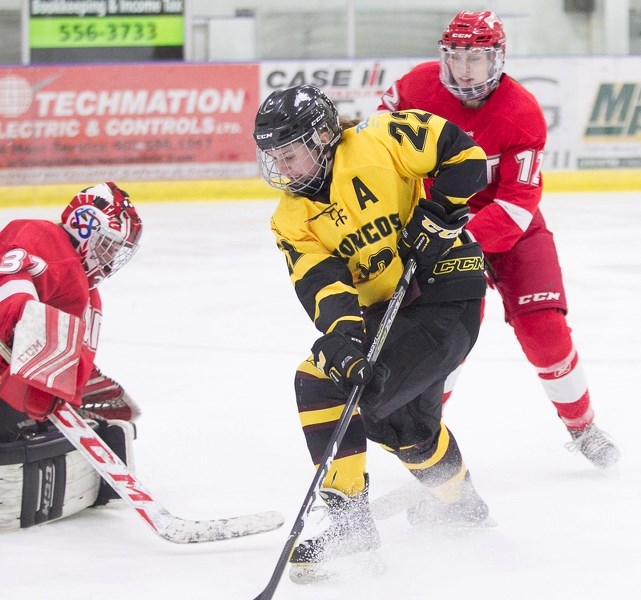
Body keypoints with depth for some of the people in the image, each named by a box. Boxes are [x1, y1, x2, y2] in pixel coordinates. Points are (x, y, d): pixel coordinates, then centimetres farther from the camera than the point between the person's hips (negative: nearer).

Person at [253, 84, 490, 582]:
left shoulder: (377, 143, -15)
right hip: (379, 310, 8)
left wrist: (437, 211, -19)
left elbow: (463, 153, -10)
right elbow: (322, 285, -13)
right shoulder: (293, 221, 1)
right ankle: (350, 520, 15)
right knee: (319, 381, 3)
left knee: (381, 401, -21)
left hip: (447, 291, -8)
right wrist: (342, 335, -31)